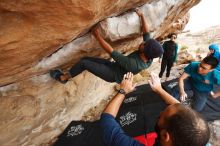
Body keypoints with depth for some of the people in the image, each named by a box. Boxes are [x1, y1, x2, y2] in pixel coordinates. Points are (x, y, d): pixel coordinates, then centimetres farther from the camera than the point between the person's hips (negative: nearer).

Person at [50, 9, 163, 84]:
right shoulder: (149, 58, -14)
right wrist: (141, 16, 5)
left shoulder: (132, 63, -38)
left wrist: (98, 36, -23)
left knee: (83, 63, -13)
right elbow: (146, 33, -1)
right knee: (86, 59, 5)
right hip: (115, 66, 8)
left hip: (113, 74, -8)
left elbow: (111, 51, -32)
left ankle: (63, 77, 10)